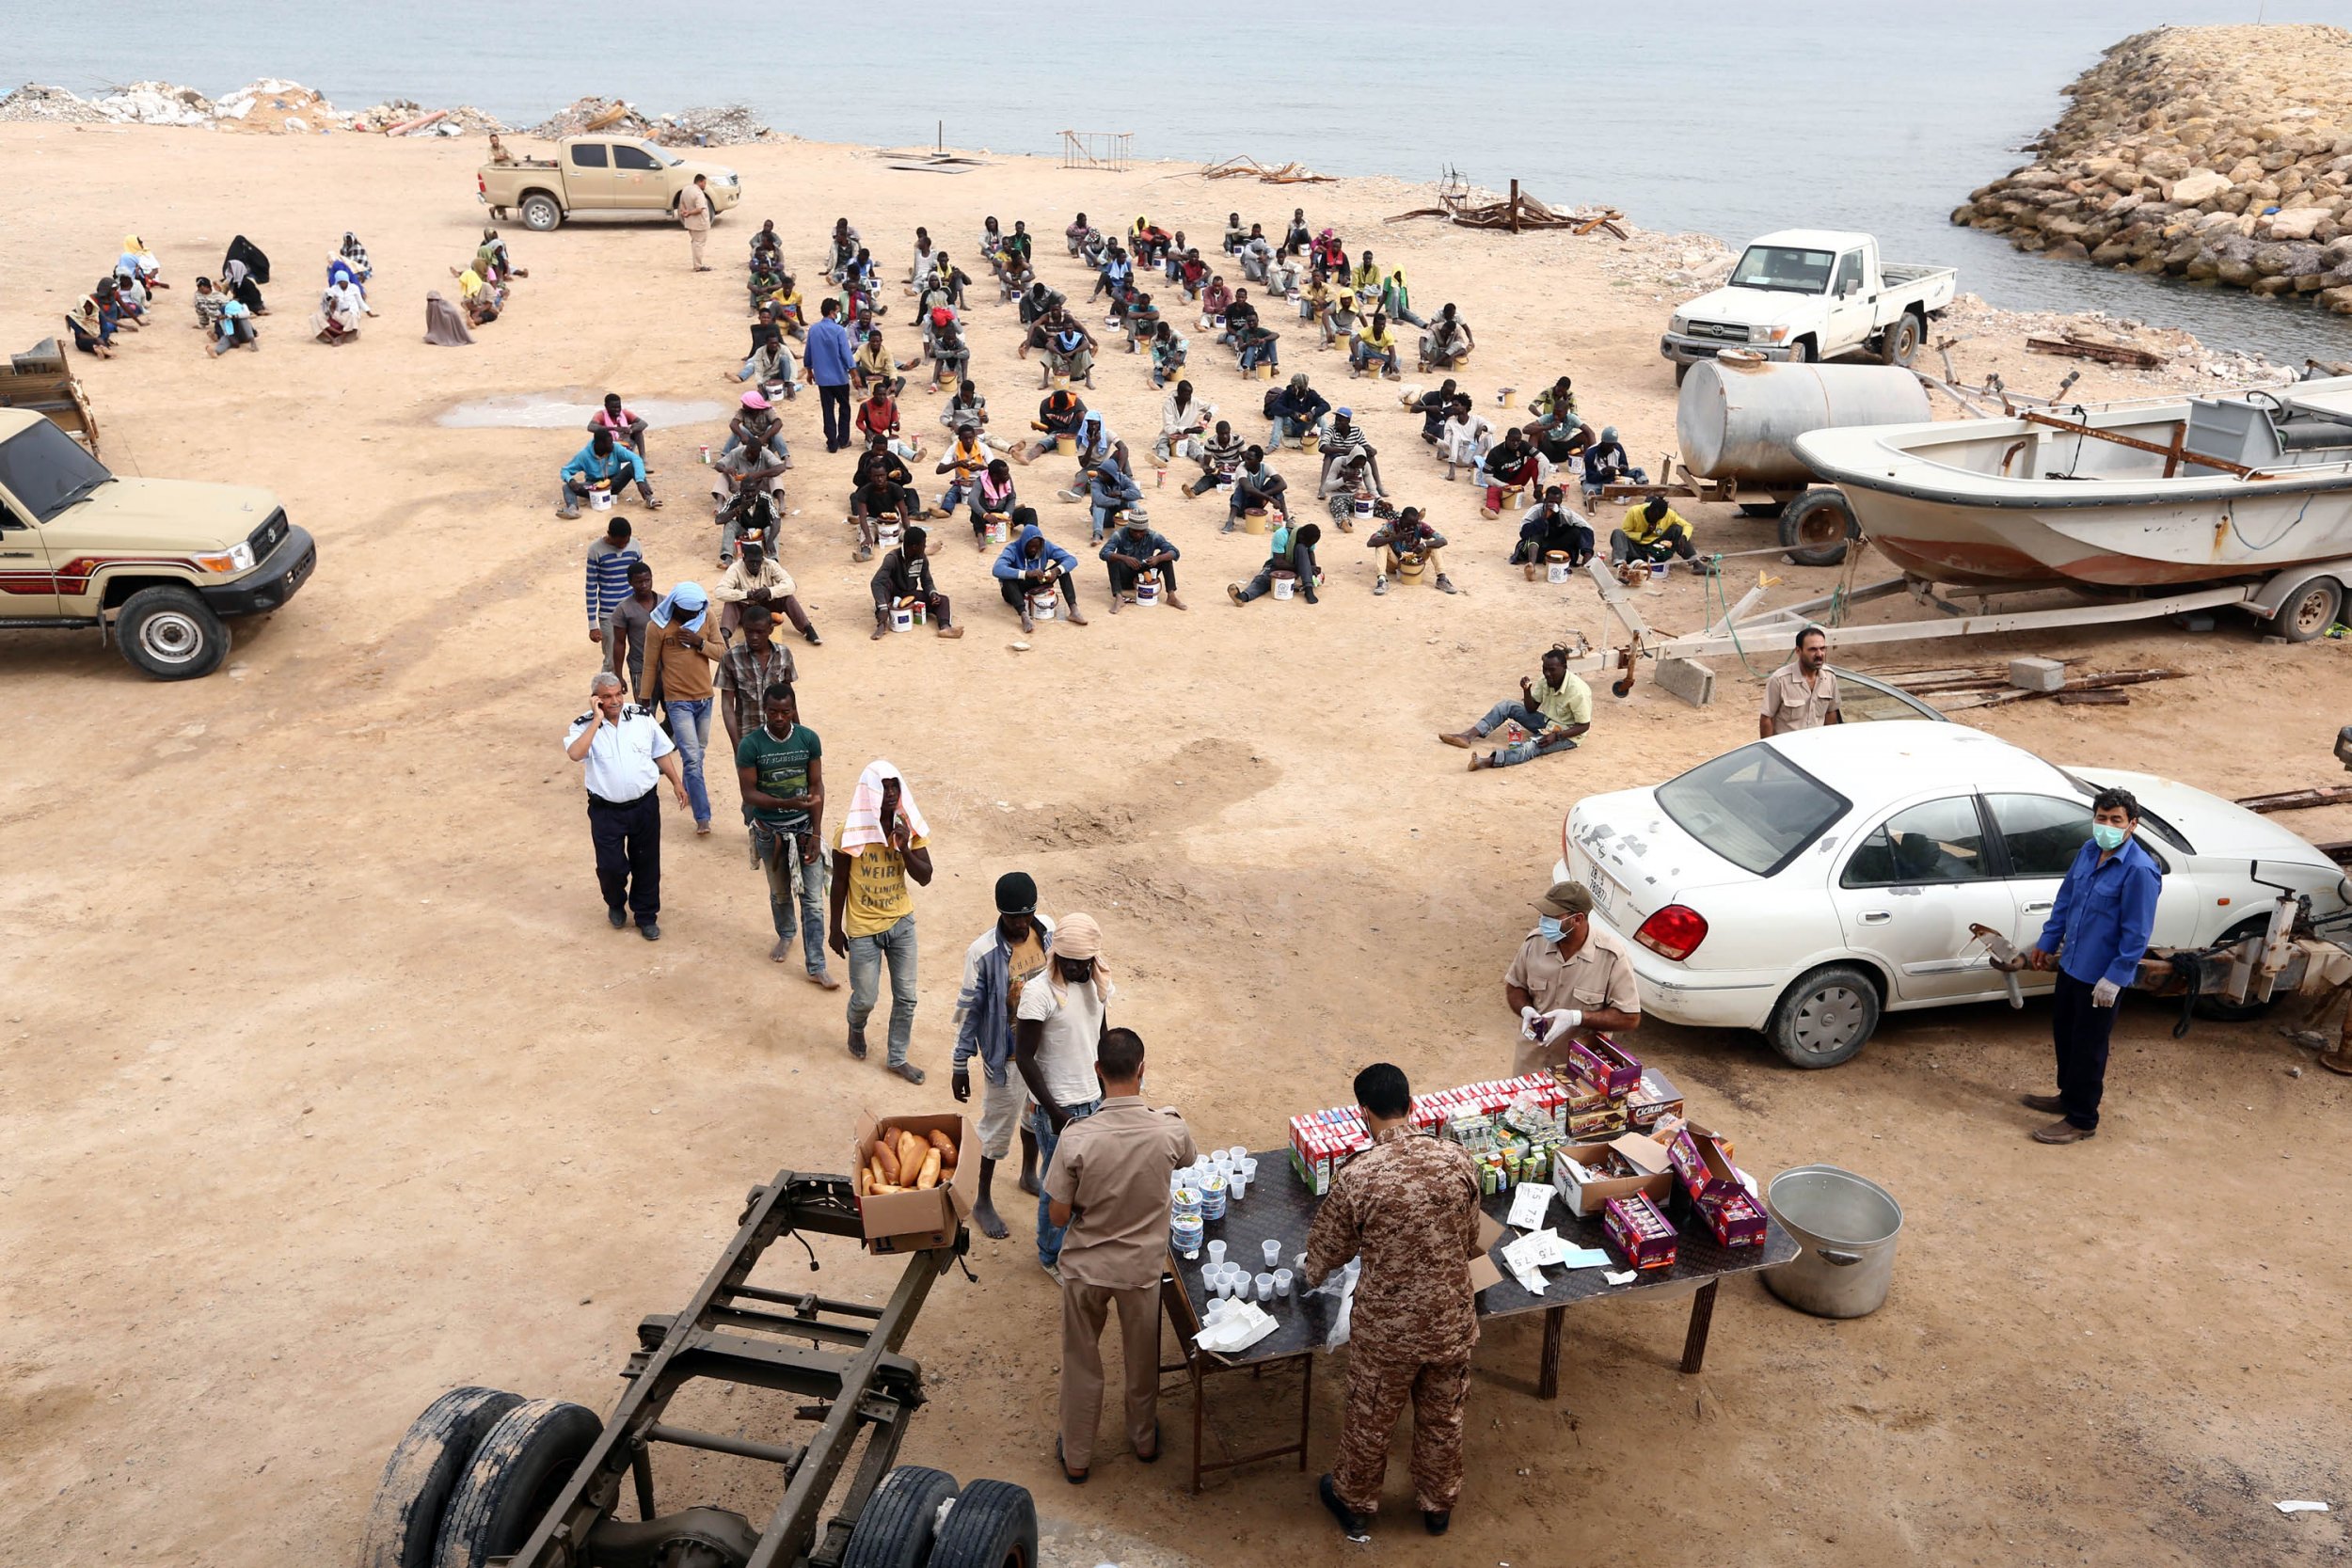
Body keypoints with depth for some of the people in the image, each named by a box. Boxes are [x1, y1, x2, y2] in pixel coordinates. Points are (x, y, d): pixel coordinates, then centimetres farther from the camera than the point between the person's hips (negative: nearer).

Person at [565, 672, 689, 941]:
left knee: (647, 863, 10)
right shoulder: (584, 726, -9)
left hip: (644, 805, 2)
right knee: (611, 865, 0)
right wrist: (597, 720, -27)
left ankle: (646, 916, 28)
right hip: (606, 811, -2)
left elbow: (661, 752, 10)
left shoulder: (642, 717, -1)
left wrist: (676, 783, 8)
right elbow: (575, 754, -30)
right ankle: (616, 904, 32)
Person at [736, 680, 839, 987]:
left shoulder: (809, 739, -10)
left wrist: (815, 834, -9)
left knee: (813, 899, -1)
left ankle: (817, 967, 5)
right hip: (770, 831, 0)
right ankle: (785, 935, 49)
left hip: (804, 826, 1)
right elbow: (749, 793, -15)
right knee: (780, 893, 20)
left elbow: (816, 786, -5)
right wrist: (788, 803, -30)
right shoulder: (750, 744, -15)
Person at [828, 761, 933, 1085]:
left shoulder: (910, 827, -9)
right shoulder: (849, 831, -17)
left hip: (902, 922, 3)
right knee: (865, 998, 9)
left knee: (906, 997, 9)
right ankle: (856, 1028, 45)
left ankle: (898, 1058, 29)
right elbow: (839, 882, -7)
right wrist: (836, 929, -2)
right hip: (863, 928, -3)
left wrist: (904, 848, -26)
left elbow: (925, 878, -9)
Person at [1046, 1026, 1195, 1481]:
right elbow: (1191, 1159, 3)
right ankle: (1144, 1439, 48)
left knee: (1081, 1362, 21)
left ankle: (1076, 1456, 38)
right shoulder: (1170, 1130, -23)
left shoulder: (1077, 1138, -28)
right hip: (1143, 1267, 1)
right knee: (1143, 1358, 26)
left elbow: (1058, 1216, -17)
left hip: (1085, 1267, -1)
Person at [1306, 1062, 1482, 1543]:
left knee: (1370, 1421, 22)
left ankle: (1355, 1503, 44)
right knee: (1443, 1418, 26)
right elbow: (1471, 1243, 3)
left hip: (1386, 1329, -3)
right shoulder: (1457, 1160, -13)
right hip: (1451, 1321, 3)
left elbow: (1324, 1252, -6)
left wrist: (1314, 1273, 18)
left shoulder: (1356, 1177, -23)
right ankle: (1438, 1505, 47)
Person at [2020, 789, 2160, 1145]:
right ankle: (2068, 1097, 41)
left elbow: (2136, 934, -21)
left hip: (2101, 975, -8)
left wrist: (2115, 978, -21)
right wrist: (2047, 941, 17)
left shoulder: (2139, 871, -23)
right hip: (2071, 963, 8)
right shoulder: (2088, 851, 1)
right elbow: (2065, 899, 13)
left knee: (2088, 1047, 4)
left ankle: (2082, 1120, 19)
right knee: (2063, 1032, 22)